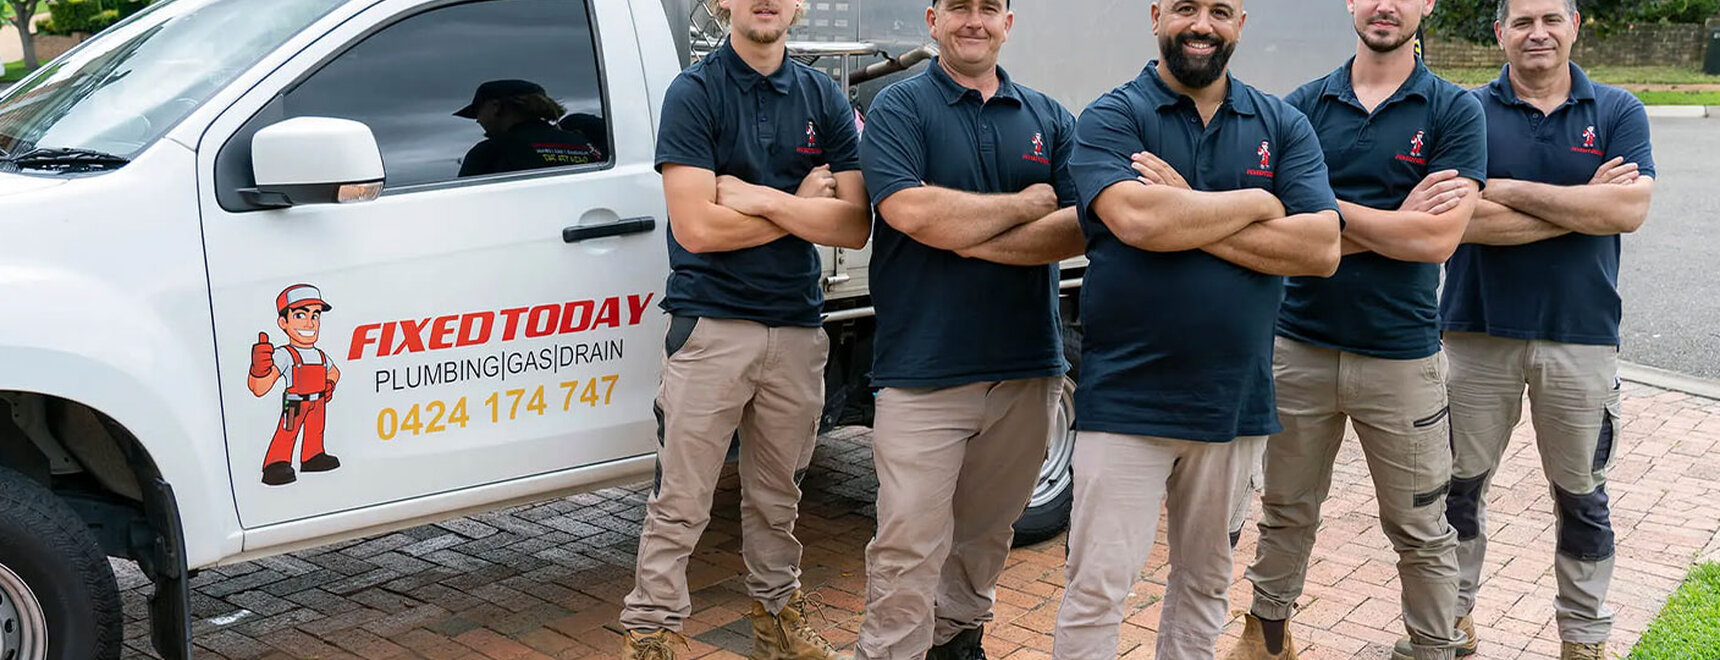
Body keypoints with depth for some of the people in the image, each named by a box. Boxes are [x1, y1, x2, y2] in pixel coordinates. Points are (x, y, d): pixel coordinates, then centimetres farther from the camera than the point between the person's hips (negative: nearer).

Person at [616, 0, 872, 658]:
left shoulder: (823, 98, 7)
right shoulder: (694, 92, -4)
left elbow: (854, 225, -1)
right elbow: (696, 227, -14)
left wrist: (758, 197, -12)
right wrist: (801, 206, -5)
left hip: (796, 328, 4)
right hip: (711, 325, -4)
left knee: (777, 497, 16)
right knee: (680, 504, -1)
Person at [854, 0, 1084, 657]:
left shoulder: (1050, 118, 10)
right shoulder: (899, 106, -1)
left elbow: (1077, 229, -2)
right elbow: (912, 213, -18)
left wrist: (974, 241, -14)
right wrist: (1026, 203, -7)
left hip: (1026, 370, 4)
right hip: (923, 372, -4)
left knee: (986, 533, 16)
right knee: (908, 549, -4)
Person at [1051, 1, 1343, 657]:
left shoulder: (1283, 126, 7)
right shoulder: (1111, 118, -4)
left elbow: (1322, 247, -7)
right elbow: (1138, 221, -23)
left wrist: (1188, 212, -14)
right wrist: (1257, 202, -9)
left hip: (1236, 400, 4)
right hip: (1127, 399, -4)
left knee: (1205, 580, 18)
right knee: (1097, 587, -2)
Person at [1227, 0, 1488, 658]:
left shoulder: (1455, 111, -4)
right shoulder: (1304, 104, 3)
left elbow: (1439, 239, -15)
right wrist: (1398, 221, -13)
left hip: (1403, 356, -2)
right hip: (1299, 347, 2)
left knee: (1421, 531, 9)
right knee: (1285, 514, 17)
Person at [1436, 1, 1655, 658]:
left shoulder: (1618, 111, 1)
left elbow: (1630, 208, -15)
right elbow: (1464, 217, -16)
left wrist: (1513, 191, -17)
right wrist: (1584, 205, -13)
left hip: (1582, 336, 1)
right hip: (1477, 331, 0)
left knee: (1582, 495, 13)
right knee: (1459, 484, 12)